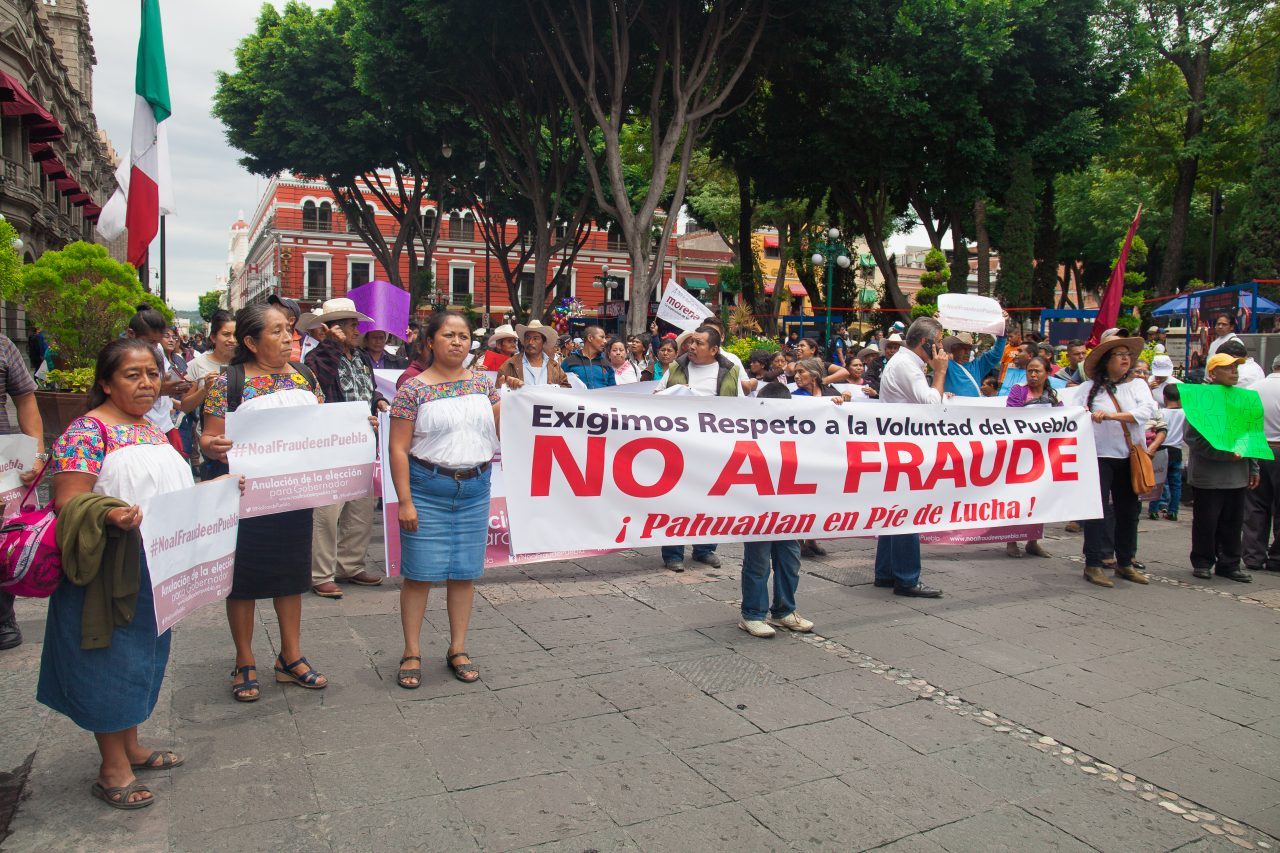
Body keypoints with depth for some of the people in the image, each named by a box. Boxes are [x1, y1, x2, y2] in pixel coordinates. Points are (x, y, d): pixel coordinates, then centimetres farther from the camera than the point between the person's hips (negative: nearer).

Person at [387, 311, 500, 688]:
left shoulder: (482, 383, 8)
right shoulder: (413, 389, -5)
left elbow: (501, 431, 14)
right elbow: (398, 449, -7)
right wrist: (405, 501, -12)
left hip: (475, 488, 4)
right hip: (427, 487, -4)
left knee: (465, 571, 9)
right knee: (420, 572, 1)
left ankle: (458, 649, 22)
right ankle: (412, 653, 15)